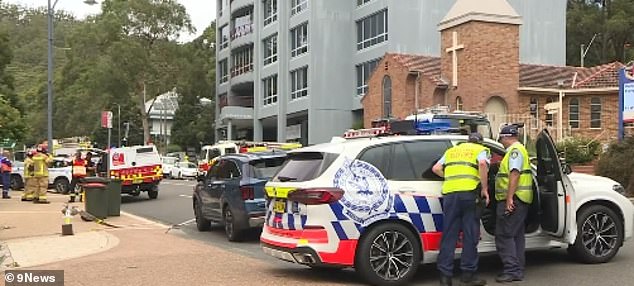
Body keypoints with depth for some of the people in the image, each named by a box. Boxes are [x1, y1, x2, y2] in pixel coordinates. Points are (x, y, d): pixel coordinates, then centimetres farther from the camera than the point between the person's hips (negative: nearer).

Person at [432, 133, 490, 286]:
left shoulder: (451, 150, 29)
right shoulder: (481, 150, 15)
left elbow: (436, 168, 18)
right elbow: (482, 164, -8)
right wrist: (484, 188, -4)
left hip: (449, 193, 4)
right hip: (469, 192, -4)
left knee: (449, 235, 6)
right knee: (470, 235, 4)